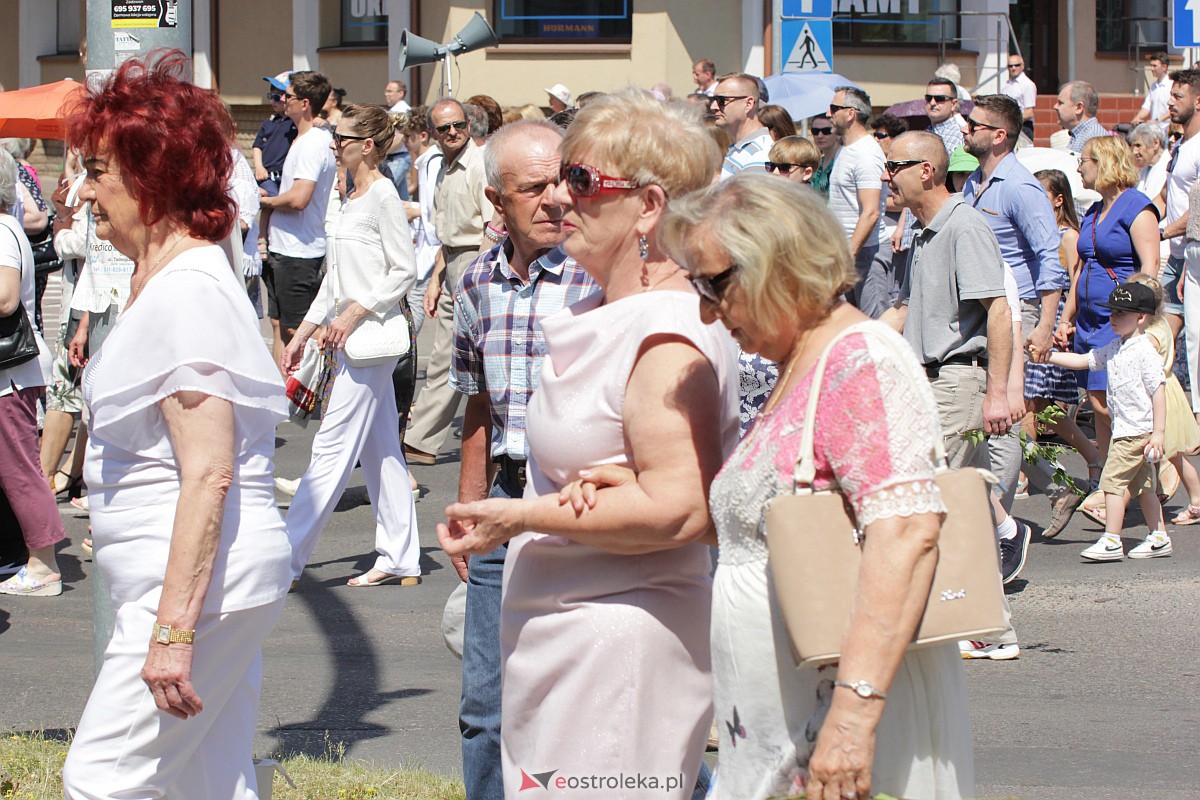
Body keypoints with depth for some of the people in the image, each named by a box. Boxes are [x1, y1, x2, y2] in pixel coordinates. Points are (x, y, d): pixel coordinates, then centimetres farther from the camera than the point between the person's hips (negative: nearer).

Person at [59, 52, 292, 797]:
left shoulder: (186, 290, -16)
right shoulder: (170, 278, 16)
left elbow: (208, 473, -23)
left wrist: (173, 629, -25)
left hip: (199, 584, -10)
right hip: (218, 585, 10)